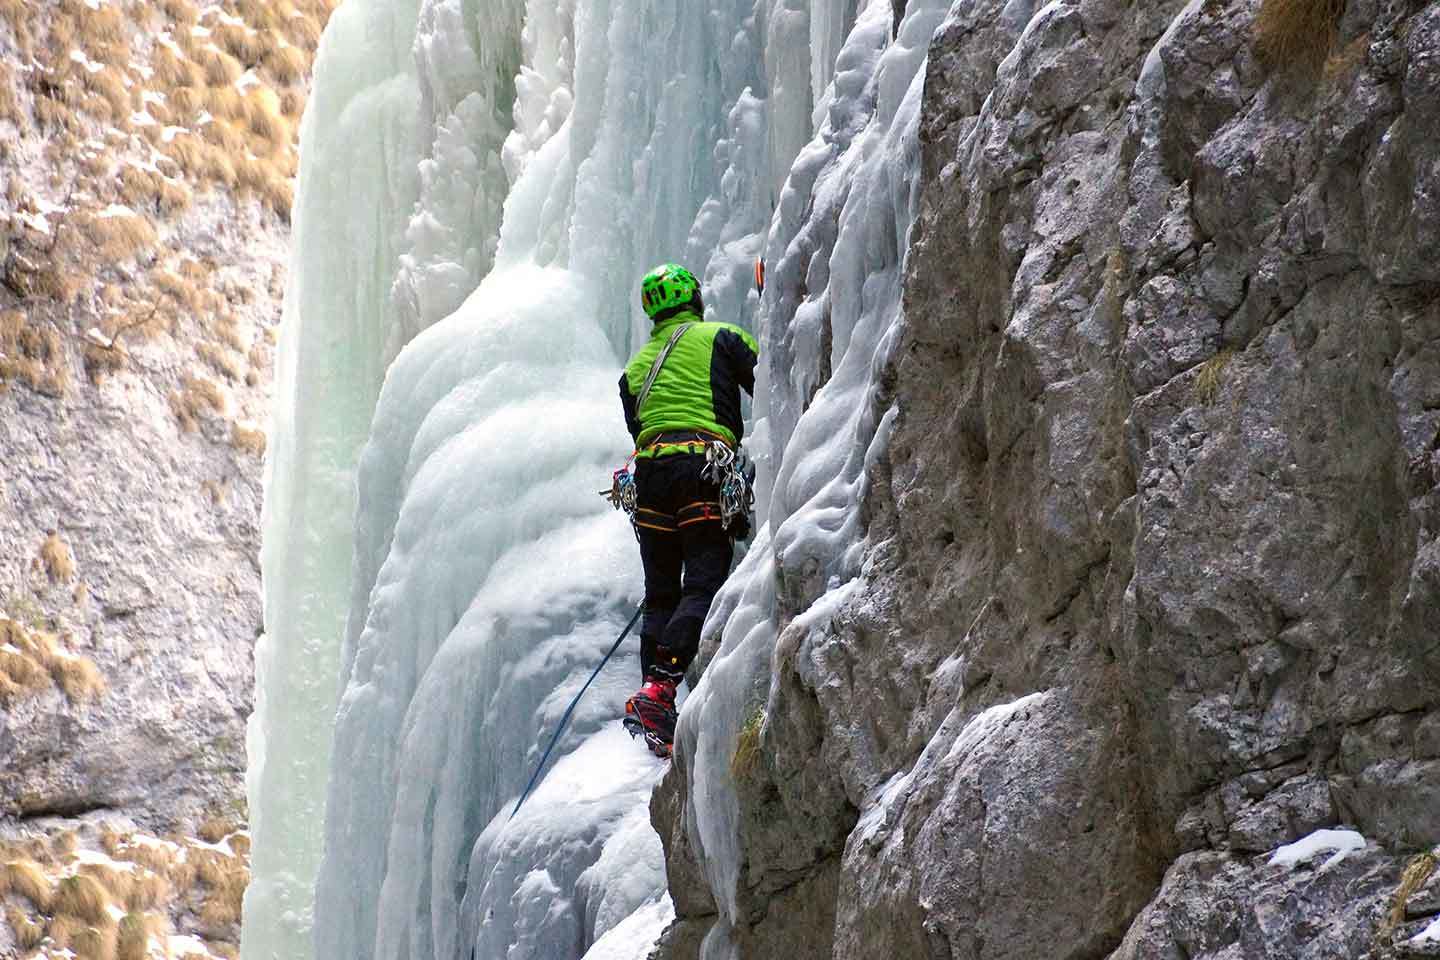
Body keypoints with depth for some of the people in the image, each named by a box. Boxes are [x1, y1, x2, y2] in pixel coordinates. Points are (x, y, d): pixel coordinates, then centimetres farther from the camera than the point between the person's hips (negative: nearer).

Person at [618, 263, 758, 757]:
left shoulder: (636, 366, 25)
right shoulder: (720, 338, 10)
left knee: (661, 593, 9)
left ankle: (653, 688, -5)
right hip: (707, 465, -5)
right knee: (703, 586, -11)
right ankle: (659, 688, -29)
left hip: (650, 469, 5)